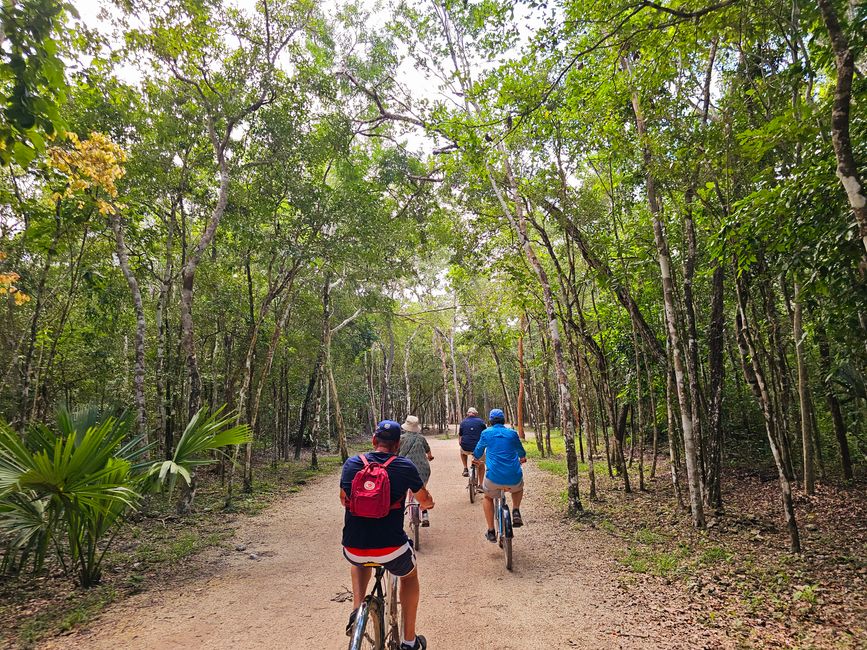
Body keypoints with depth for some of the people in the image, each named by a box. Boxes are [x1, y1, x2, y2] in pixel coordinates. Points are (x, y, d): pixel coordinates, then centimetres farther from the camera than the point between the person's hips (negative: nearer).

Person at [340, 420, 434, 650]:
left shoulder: (351, 464, 3)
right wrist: (428, 502, 39)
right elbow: (425, 501, 14)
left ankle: (356, 610, 22)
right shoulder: (404, 466, -3)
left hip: (353, 550, 2)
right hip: (391, 549, -2)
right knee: (410, 575, 32)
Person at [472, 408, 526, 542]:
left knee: (488, 498, 28)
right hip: (514, 478, 1)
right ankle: (516, 512, 13)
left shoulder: (486, 433, 5)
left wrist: (476, 459, 44)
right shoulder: (512, 433, 8)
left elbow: (478, 451, 20)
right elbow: (521, 451, 25)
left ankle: (491, 531, 20)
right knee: (518, 488, 36)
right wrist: (522, 458, 49)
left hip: (494, 478, -1)